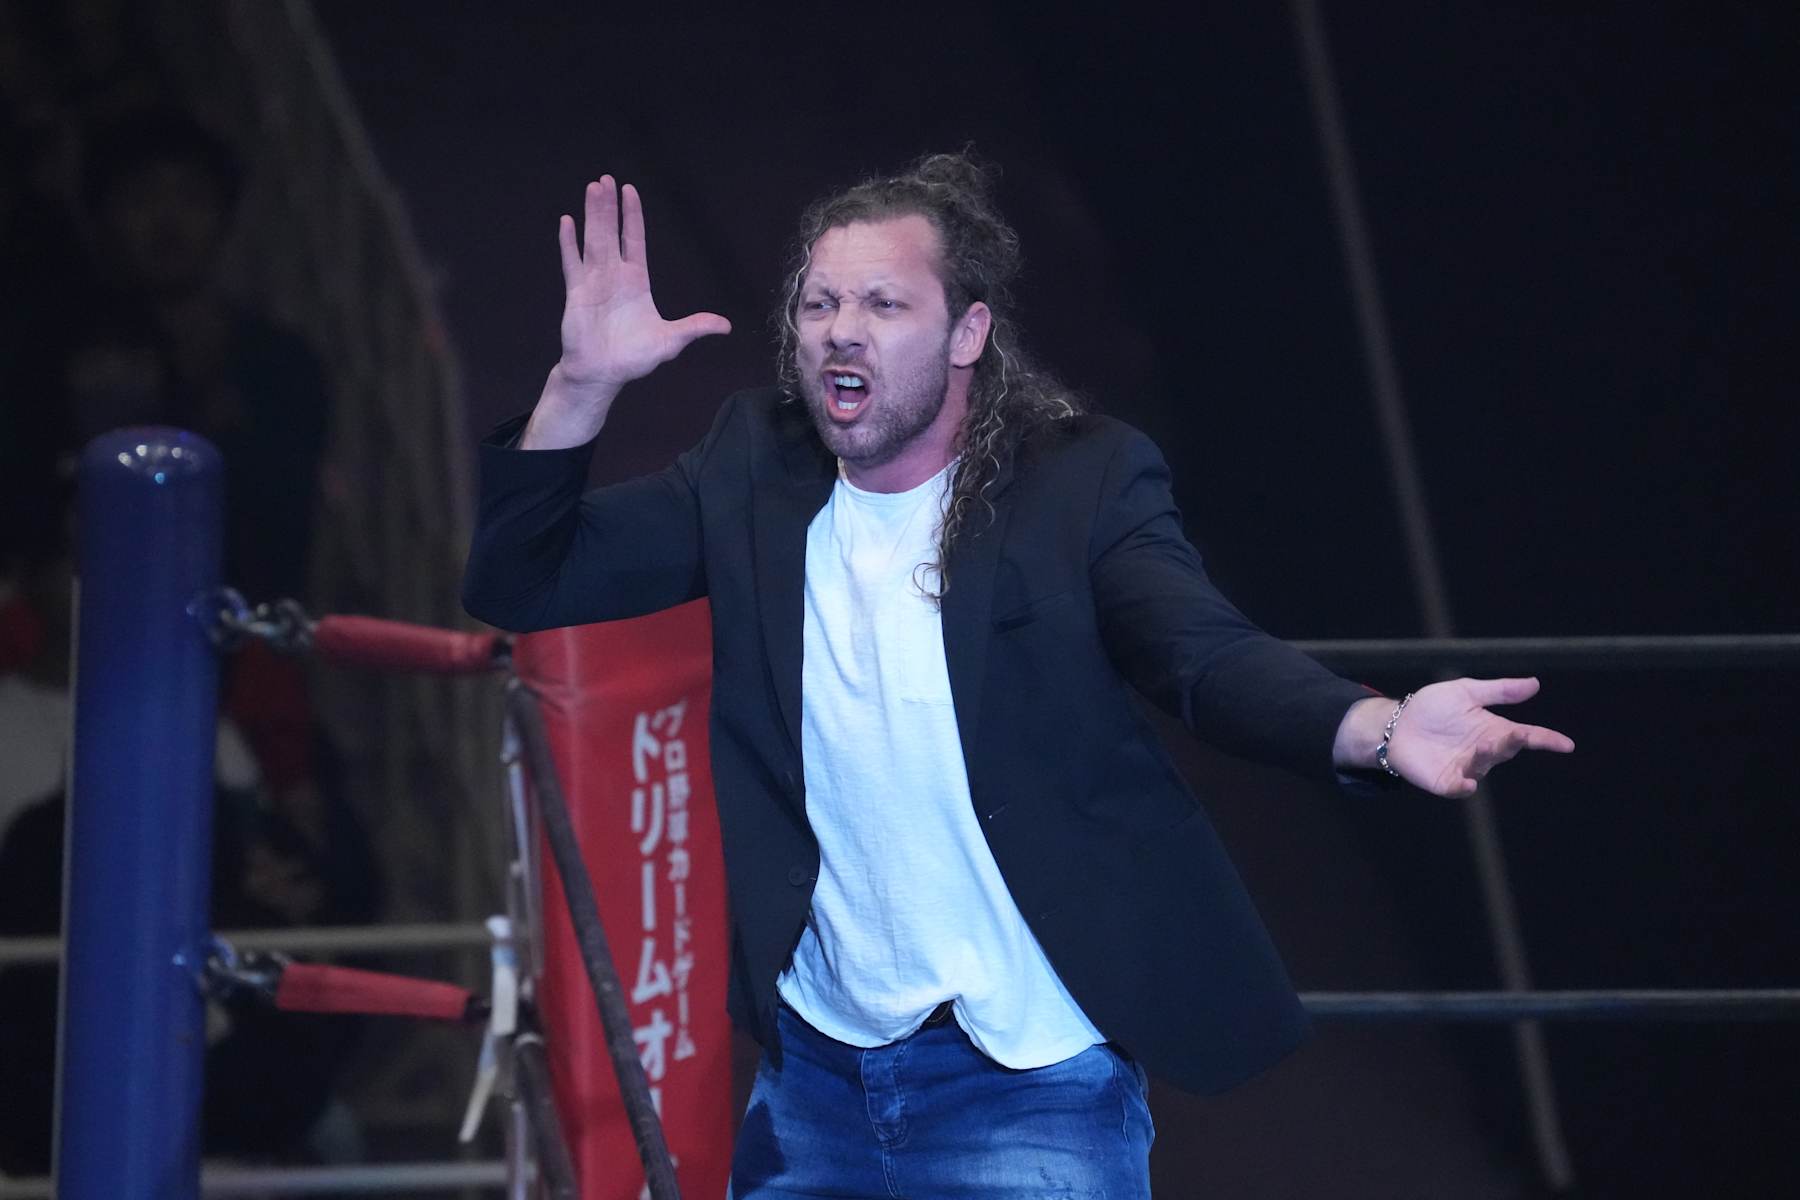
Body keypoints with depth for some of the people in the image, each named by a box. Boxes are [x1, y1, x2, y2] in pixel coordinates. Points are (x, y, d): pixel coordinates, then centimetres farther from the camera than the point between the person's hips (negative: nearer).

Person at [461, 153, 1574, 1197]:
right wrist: (584, 385, -17)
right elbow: (521, 581, 0)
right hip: (815, 1071, 4)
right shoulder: (756, 471, 2)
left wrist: (1379, 728, -44)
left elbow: (1211, 655, -23)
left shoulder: (1083, 481, -9)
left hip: (1026, 1087, -4)